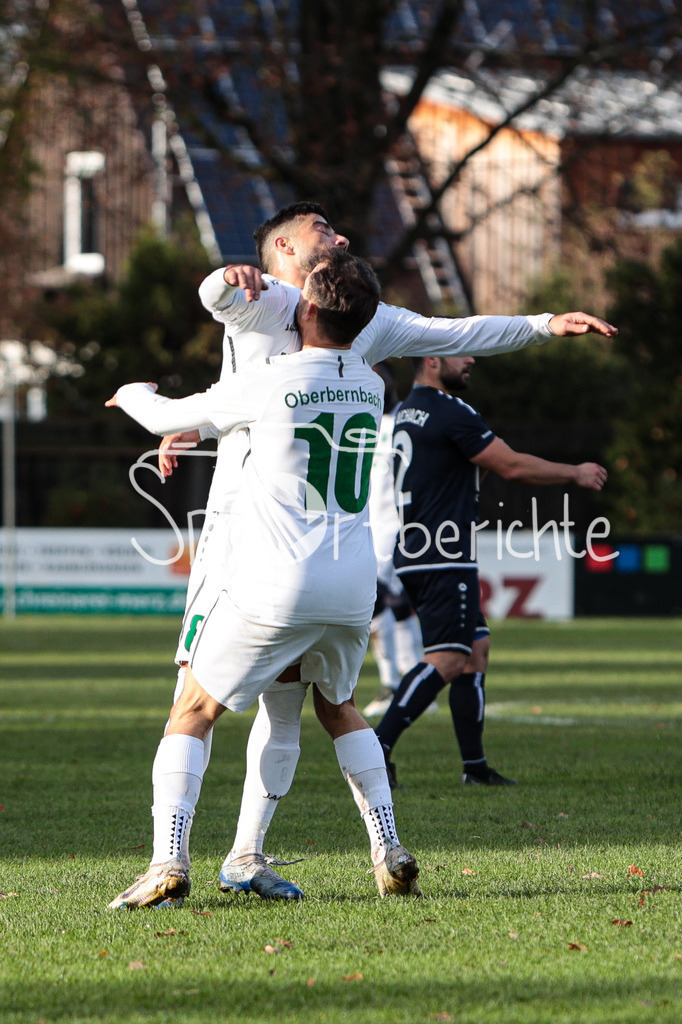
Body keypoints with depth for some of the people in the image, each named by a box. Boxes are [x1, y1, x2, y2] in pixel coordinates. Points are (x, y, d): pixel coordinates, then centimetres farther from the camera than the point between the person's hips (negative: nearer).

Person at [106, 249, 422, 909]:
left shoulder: (266, 385, -10)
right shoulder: (370, 387, 7)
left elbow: (168, 417, 5)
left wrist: (133, 394, 27)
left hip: (277, 583, -5)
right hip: (353, 585, 5)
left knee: (193, 711, 5)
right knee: (338, 707, 28)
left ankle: (168, 864, -9)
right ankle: (390, 856, 20)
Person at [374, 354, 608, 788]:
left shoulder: (404, 413, 16)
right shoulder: (452, 413, -13)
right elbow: (512, 466, -10)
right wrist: (576, 473, 2)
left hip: (415, 556, 10)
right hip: (444, 560, -10)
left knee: (477, 649, 14)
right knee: (447, 659, -13)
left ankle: (475, 765, 13)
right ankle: (377, 748, -20)